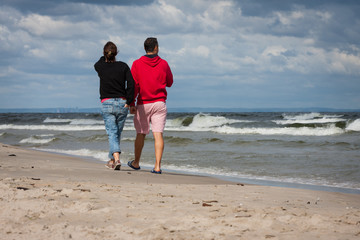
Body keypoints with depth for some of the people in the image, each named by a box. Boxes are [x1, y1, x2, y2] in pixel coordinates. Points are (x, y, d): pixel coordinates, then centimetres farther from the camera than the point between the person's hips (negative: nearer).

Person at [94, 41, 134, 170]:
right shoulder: (123, 66, -1)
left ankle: (117, 158, -27)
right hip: (122, 103, 1)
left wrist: (107, 57, 36)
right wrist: (128, 102, -5)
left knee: (112, 133, -6)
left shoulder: (100, 66, -1)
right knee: (117, 133, 15)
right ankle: (112, 160, 26)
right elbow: (131, 83, -10)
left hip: (107, 103, -1)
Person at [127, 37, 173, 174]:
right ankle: (157, 166, -11)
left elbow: (133, 85, -7)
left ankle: (136, 163, 27)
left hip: (143, 104, 0)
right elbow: (169, 83, 12)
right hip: (159, 103, 0)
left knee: (141, 134, 12)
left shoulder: (137, 64, -3)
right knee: (158, 134, -4)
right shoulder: (163, 64, 1)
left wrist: (131, 104, -6)